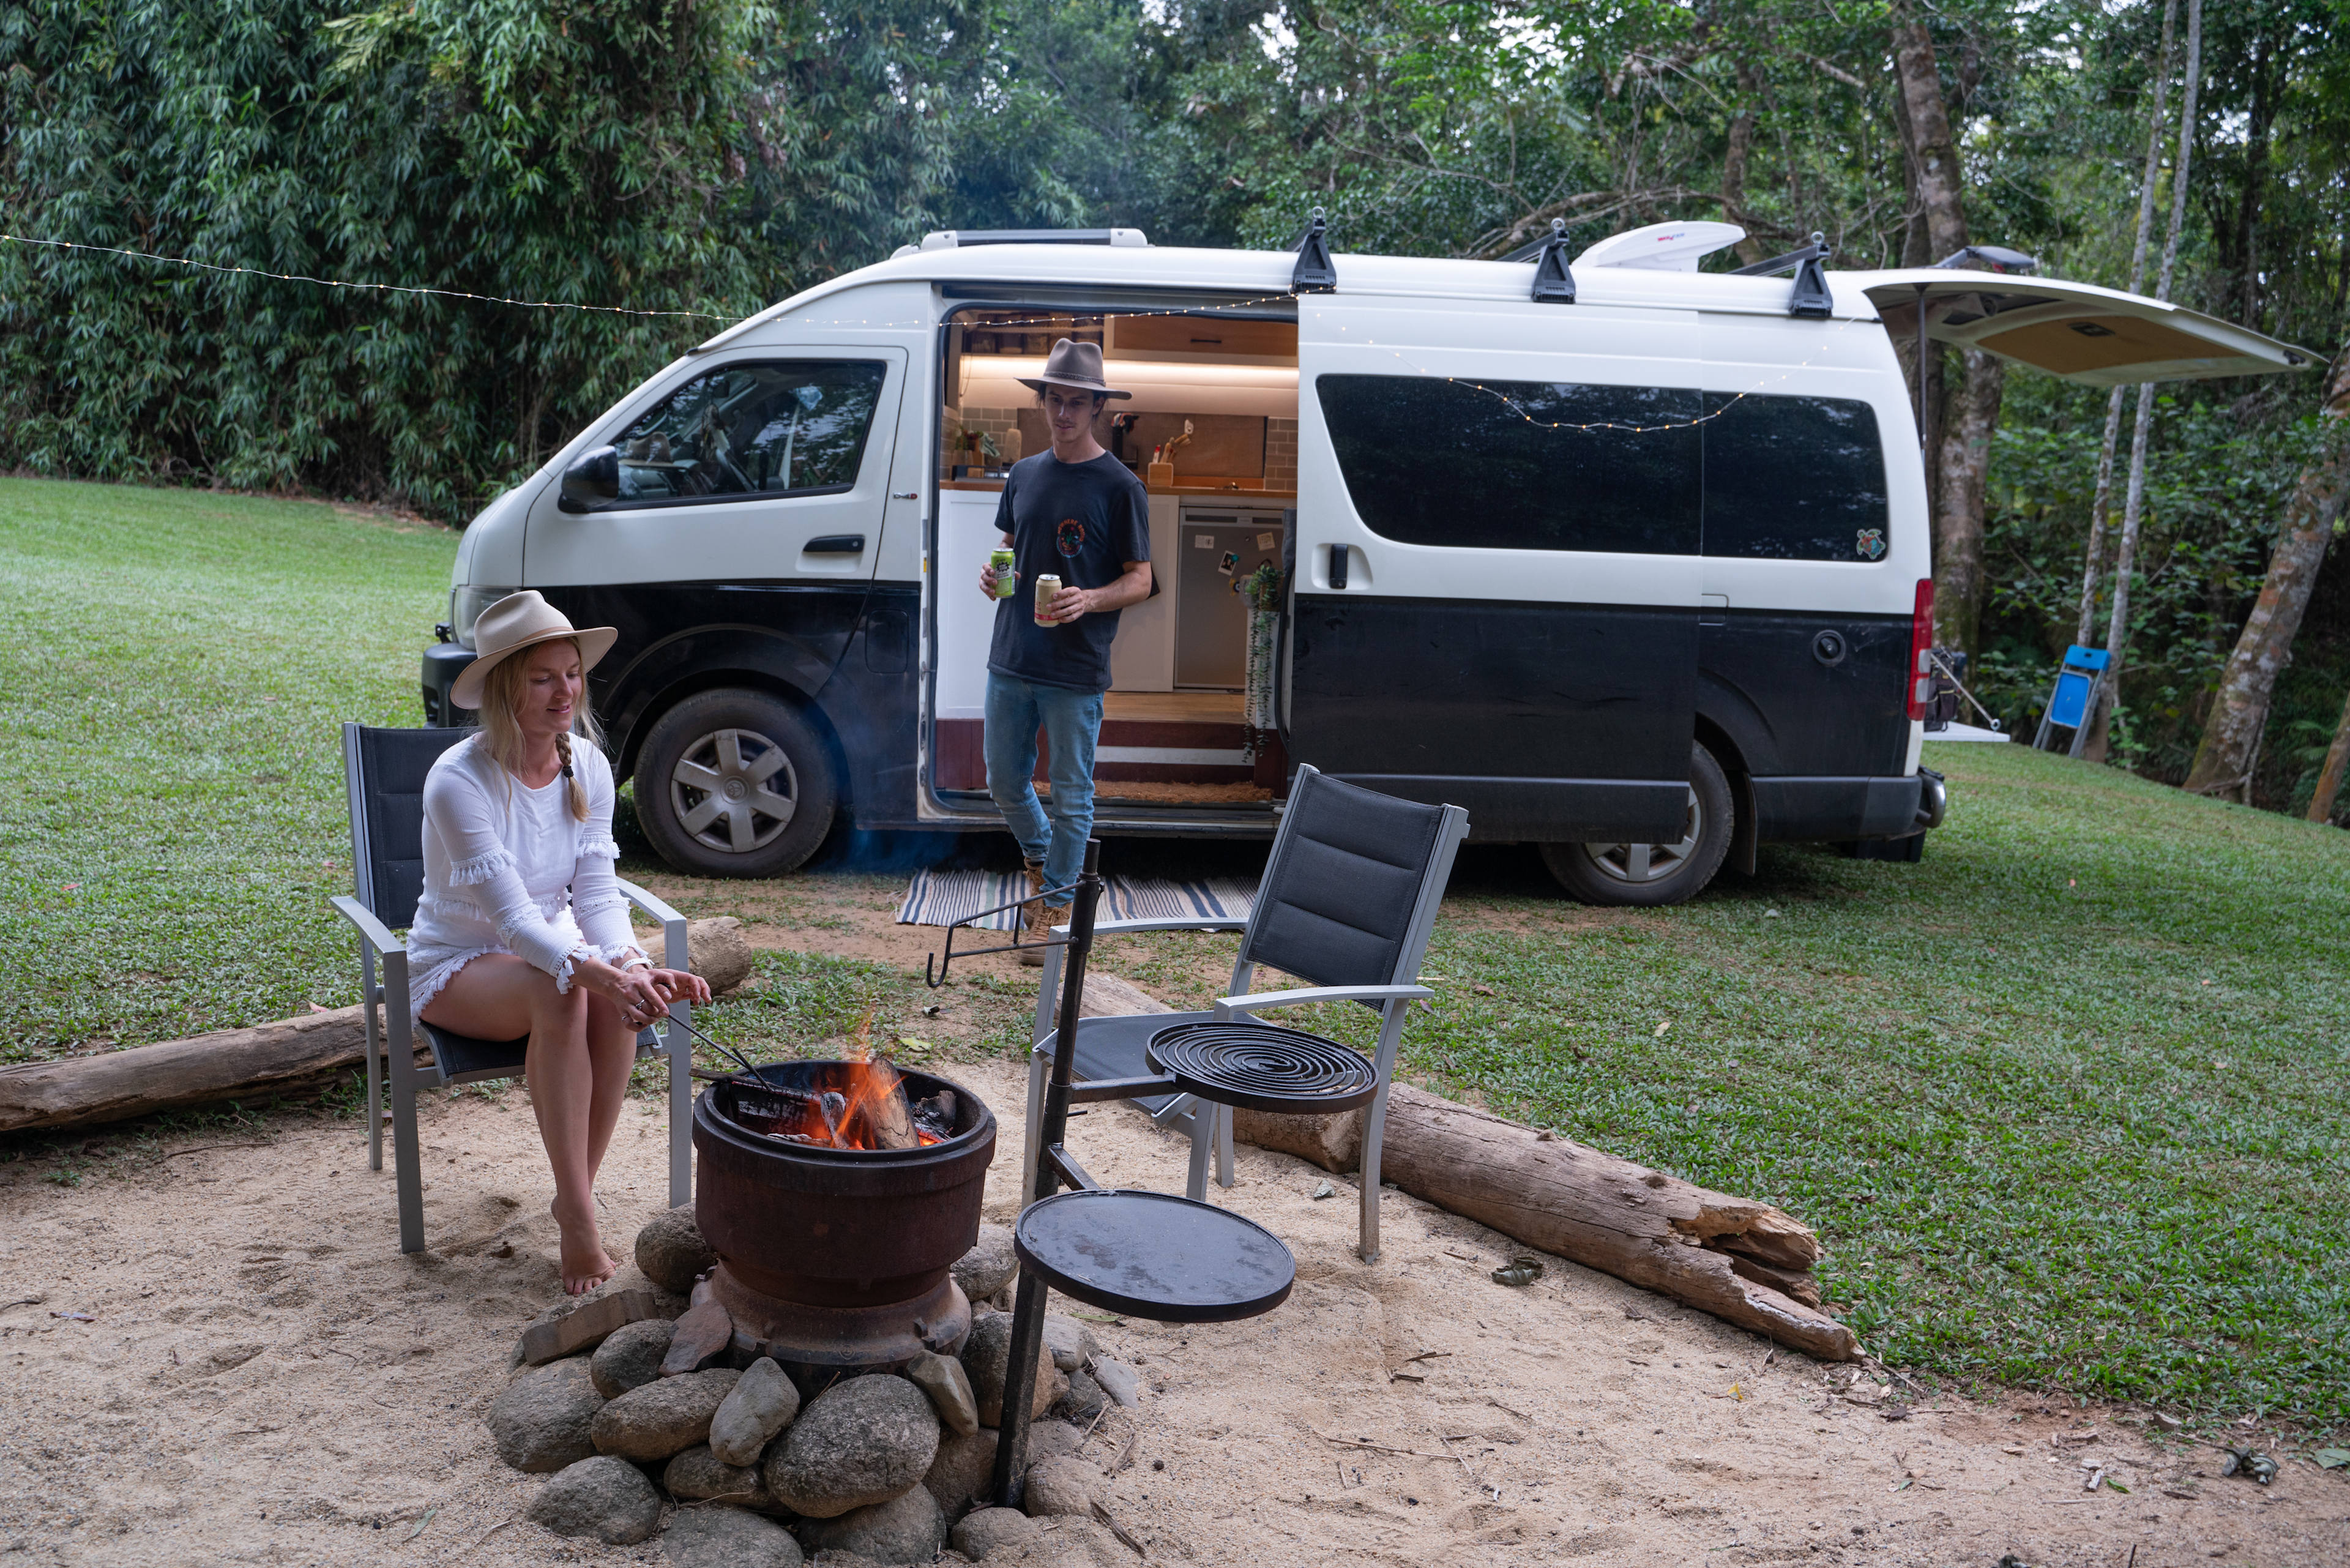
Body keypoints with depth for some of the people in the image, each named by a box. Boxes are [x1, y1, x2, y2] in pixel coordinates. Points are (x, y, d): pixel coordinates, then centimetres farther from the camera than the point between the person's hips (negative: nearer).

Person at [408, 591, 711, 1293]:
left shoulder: (588, 766, -6)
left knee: (622, 997, -30)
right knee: (560, 997, -36)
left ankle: (577, 1190, -15)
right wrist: (596, 973, -47)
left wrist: (634, 965, -30)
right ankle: (578, 1220, -28)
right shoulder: (459, 781, -24)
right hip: (457, 965, -4)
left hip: (552, 948, 4)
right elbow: (511, 915, -31)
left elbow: (597, 894, -9)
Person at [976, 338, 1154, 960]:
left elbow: (1140, 581, -5)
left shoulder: (1120, 486, -7)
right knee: (1005, 781, 15)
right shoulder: (1023, 474, 9)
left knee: (1071, 796, 4)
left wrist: (1088, 600, -24)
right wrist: (993, 572, -1)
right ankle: (1038, 857, 43)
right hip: (1010, 659, 5)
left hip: (1076, 672, -5)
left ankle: (1052, 907, 20)